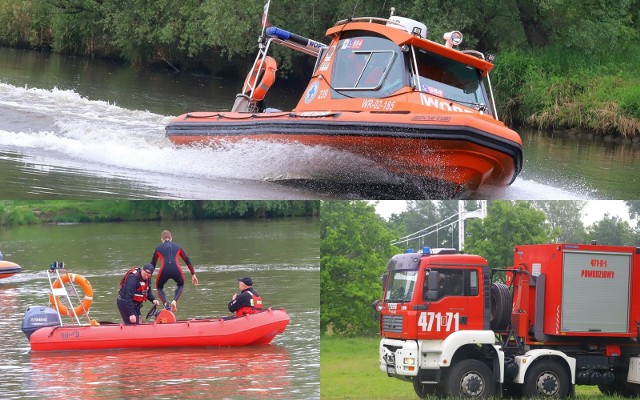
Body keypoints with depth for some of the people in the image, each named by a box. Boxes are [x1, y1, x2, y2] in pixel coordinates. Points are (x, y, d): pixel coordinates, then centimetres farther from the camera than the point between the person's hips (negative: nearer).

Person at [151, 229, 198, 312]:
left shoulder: (158, 248, 21)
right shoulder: (177, 246, 24)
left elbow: (152, 265, 25)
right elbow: (188, 261, 27)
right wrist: (193, 275, 34)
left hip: (164, 270, -1)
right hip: (176, 270, 1)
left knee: (159, 287, 26)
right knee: (180, 285, 32)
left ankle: (165, 303, -4)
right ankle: (174, 301, 5)